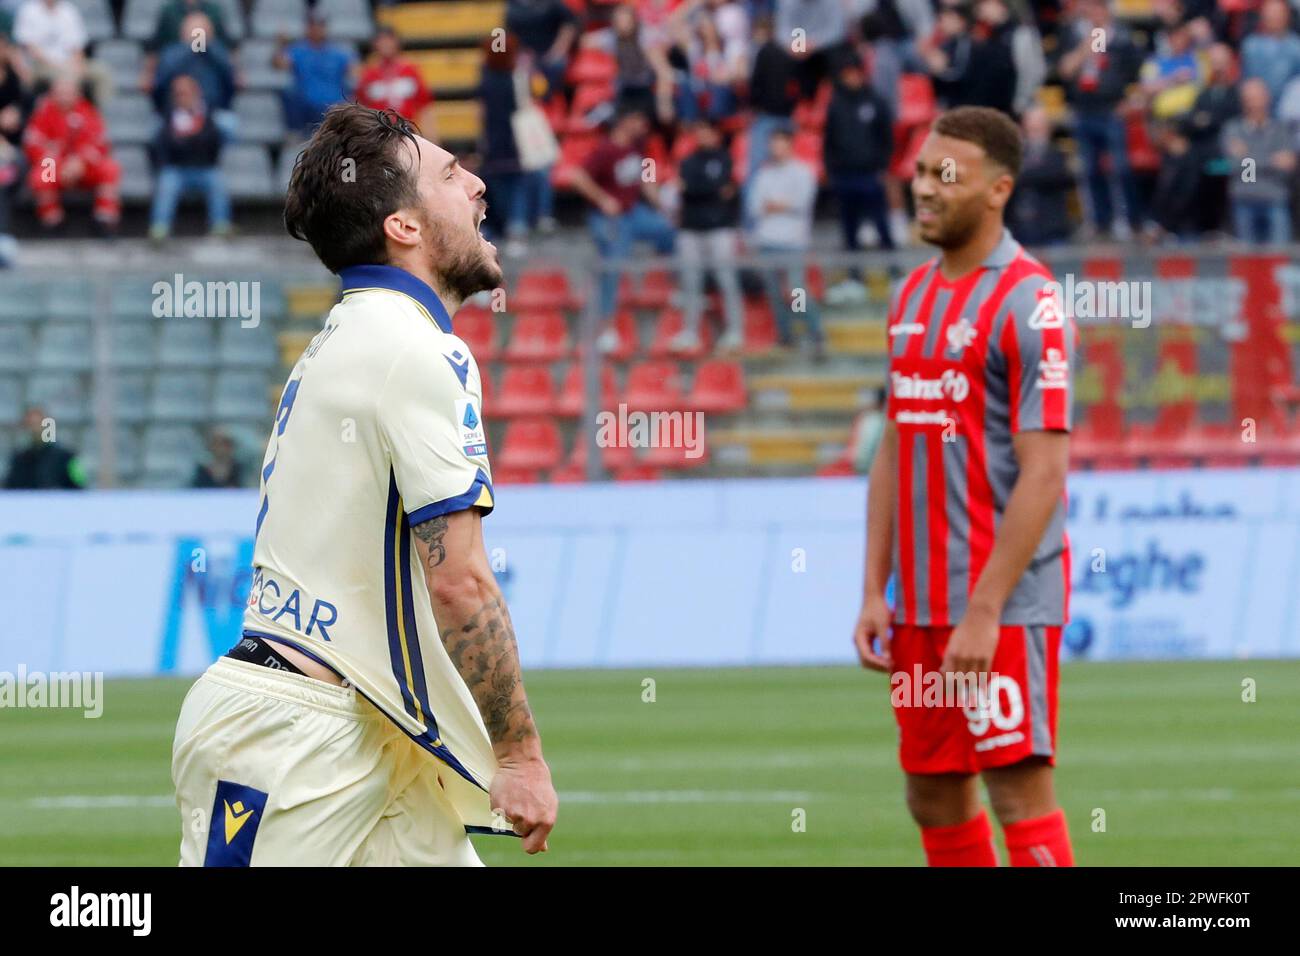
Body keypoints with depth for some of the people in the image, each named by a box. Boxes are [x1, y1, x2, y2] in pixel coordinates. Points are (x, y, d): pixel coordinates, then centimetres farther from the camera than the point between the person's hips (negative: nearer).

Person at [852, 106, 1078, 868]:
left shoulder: (1027, 303, -11)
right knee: (935, 798, 10)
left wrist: (984, 614, -20)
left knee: (1019, 791, -8)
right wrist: (875, 594, 10)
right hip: (921, 604, 8)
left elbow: (1043, 475, -16)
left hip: (1006, 601, -8)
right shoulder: (913, 296, 13)